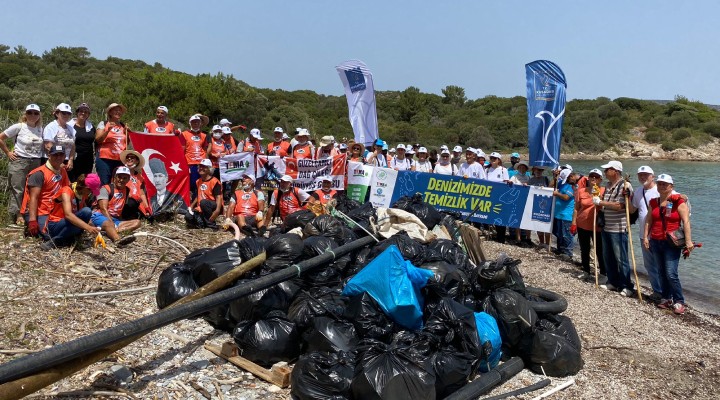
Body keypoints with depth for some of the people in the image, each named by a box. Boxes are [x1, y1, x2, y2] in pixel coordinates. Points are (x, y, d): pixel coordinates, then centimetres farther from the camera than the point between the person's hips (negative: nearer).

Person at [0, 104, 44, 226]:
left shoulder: (40, 129, 6)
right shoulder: (18, 127, -5)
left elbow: (44, 146, 17)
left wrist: (41, 156, 2)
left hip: (36, 163, 4)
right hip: (19, 161, -4)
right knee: (18, 190, -1)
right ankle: (17, 215, 6)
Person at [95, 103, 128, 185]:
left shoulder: (123, 126, 15)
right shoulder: (103, 124, 6)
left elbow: (127, 143, 18)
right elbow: (98, 140, -2)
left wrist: (127, 133, 2)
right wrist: (108, 130, -13)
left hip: (120, 160, 3)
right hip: (105, 159, -3)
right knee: (104, 184, -5)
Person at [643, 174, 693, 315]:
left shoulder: (678, 201, -8)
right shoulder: (654, 202, 10)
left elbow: (686, 221, -12)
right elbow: (648, 221, 12)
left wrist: (688, 241, -18)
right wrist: (645, 237, 4)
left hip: (671, 243, -6)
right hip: (655, 242, 6)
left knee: (671, 274, -10)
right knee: (662, 272, 12)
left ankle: (679, 302, 3)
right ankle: (666, 298, 23)